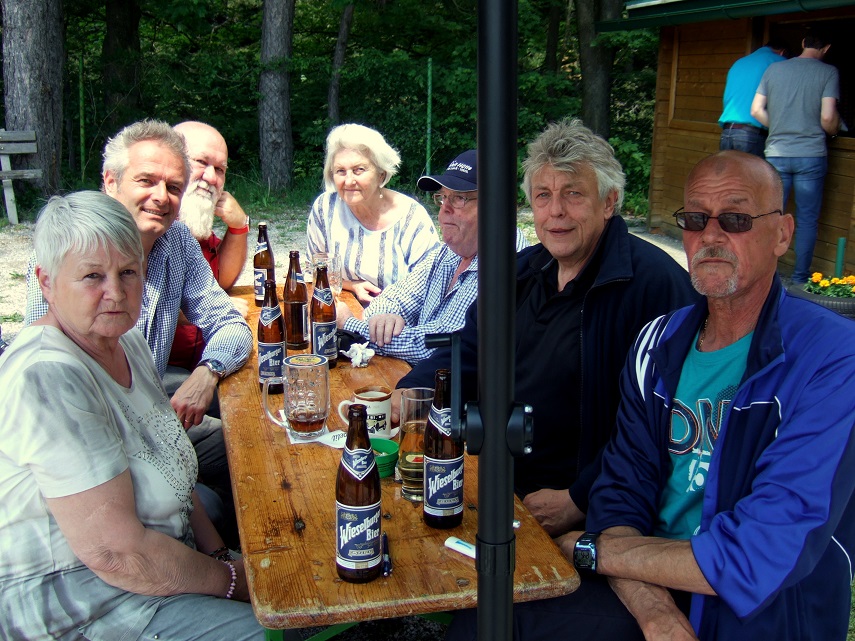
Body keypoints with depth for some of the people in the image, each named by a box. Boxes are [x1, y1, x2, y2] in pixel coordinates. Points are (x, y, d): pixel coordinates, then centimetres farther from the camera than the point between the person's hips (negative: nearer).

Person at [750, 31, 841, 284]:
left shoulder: (774, 69, 7)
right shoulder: (828, 72, -3)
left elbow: (756, 110, 5)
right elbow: (828, 118, -9)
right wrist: (834, 131, 12)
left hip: (776, 154, 2)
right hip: (811, 155, -2)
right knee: (807, 220, 6)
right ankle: (800, 279, 10)